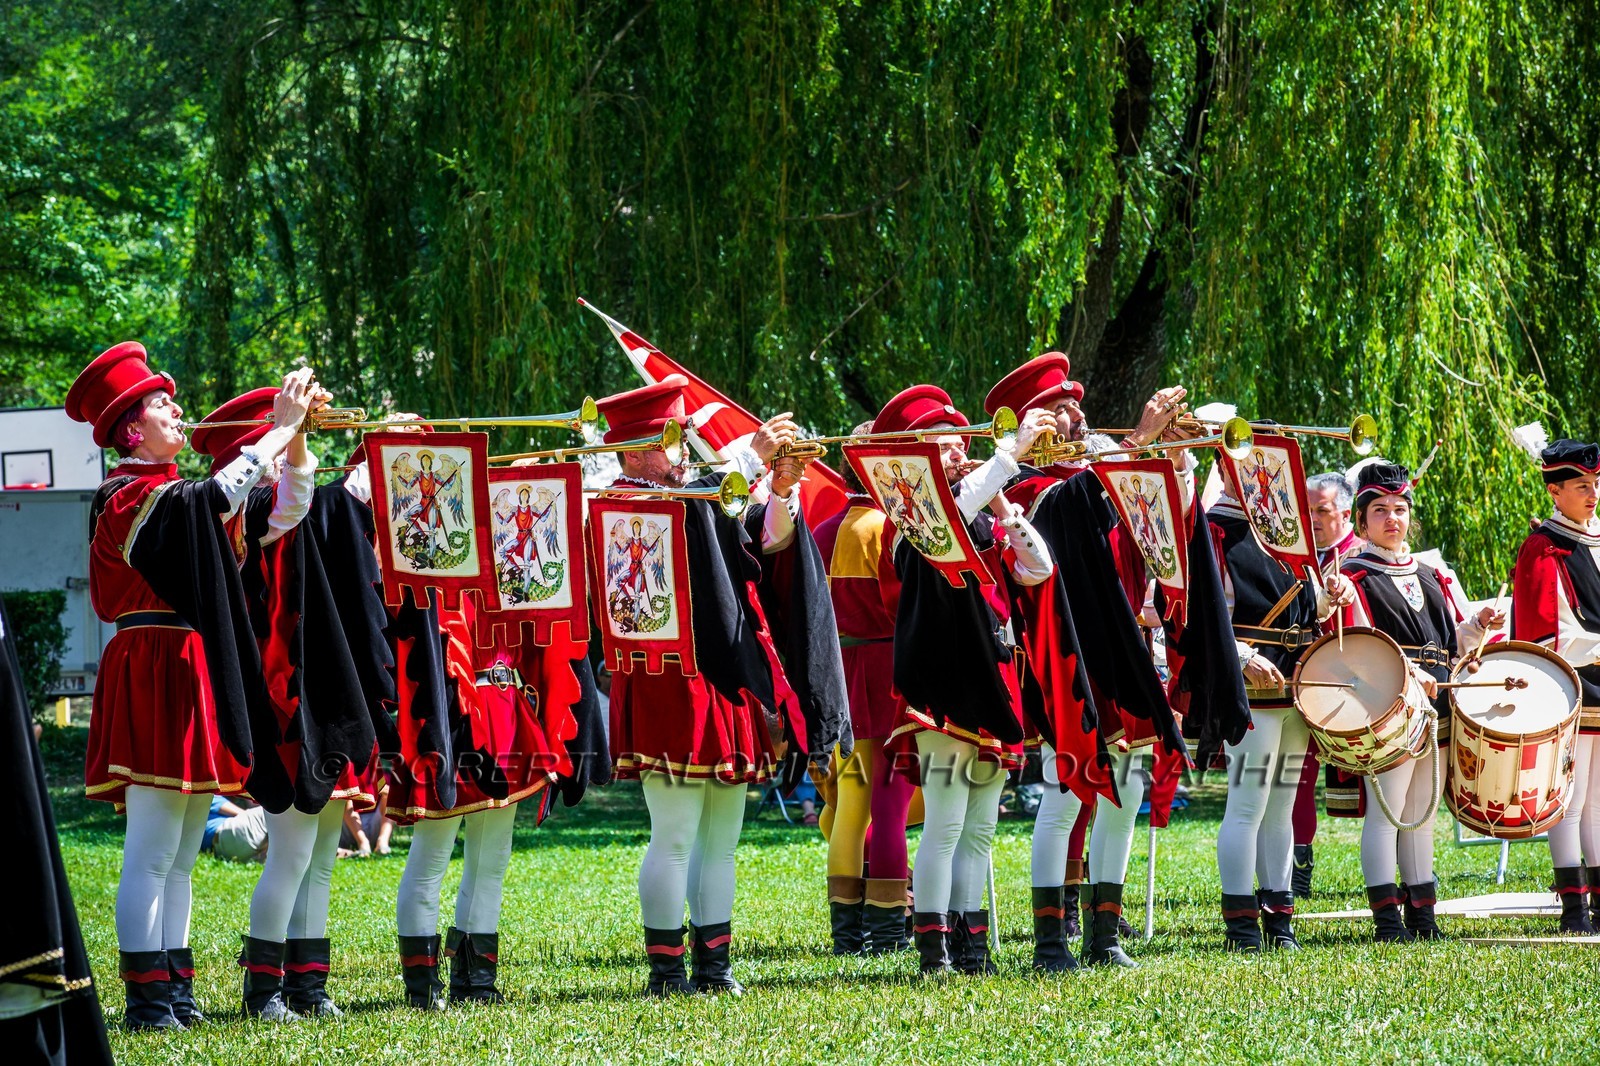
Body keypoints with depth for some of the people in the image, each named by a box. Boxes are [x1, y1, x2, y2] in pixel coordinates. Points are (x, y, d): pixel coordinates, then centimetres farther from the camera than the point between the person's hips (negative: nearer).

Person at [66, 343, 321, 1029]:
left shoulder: (174, 497, 18)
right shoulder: (127, 501, -9)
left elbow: (281, 516, 19)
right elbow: (219, 497, -23)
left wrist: (296, 434, 6)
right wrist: (280, 430, -15)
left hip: (195, 679, 10)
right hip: (154, 679, -10)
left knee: (180, 857, 11)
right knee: (152, 855, -9)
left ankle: (174, 991, 15)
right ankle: (146, 998, -9)